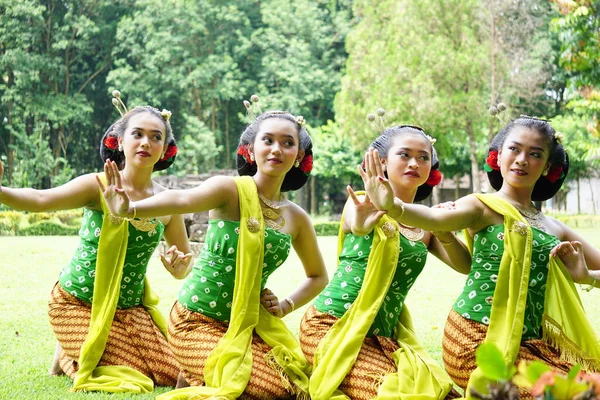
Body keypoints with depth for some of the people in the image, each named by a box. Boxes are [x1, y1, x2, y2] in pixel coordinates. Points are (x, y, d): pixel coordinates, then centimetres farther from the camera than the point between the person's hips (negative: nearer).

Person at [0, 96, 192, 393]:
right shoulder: (101, 186, -15)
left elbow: (182, 269, 9)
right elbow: (41, 199, -32)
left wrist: (178, 267, -16)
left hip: (131, 308, 5)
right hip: (77, 303, -5)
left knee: (173, 374, -1)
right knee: (130, 381, -13)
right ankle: (68, 355, 16)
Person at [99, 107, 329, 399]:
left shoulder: (296, 218, 3)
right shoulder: (231, 190, -14)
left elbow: (318, 276, 19)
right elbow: (182, 200, -36)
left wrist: (286, 305, 0)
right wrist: (128, 209, -56)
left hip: (249, 324, 6)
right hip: (196, 322, -6)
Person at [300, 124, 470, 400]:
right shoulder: (365, 204, -4)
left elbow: (465, 266, 1)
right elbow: (356, 225, -29)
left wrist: (444, 233, -19)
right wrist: (362, 224, -53)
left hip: (384, 337, 6)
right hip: (332, 326, -6)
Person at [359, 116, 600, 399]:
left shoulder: (554, 229, 15)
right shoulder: (483, 206, -2)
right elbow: (437, 218, -24)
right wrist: (391, 206, -45)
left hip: (529, 343, 7)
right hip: (477, 340, -6)